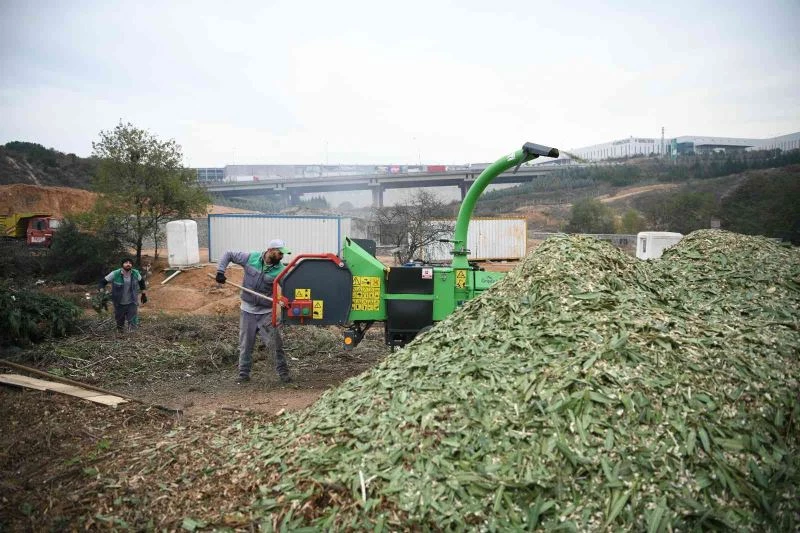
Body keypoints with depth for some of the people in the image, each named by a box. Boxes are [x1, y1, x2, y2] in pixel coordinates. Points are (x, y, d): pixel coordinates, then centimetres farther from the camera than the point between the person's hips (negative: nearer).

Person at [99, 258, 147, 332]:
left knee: (133, 325, -2)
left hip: (132, 303, 0)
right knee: (120, 323, 19)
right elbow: (103, 282, -10)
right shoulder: (115, 274, -16)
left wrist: (144, 294, 13)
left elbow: (141, 282, 11)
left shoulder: (136, 273, -9)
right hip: (119, 304, 0)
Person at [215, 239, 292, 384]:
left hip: (266, 312, -1)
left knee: (277, 343, -4)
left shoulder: (280, 270, -11)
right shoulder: (250, 258, -8)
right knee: (245, 345, 9)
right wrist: (220, 271, -9)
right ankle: (244, 373, 22)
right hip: (247, 310, 1)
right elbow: (228, 255, 2)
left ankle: (283, 372, 10)